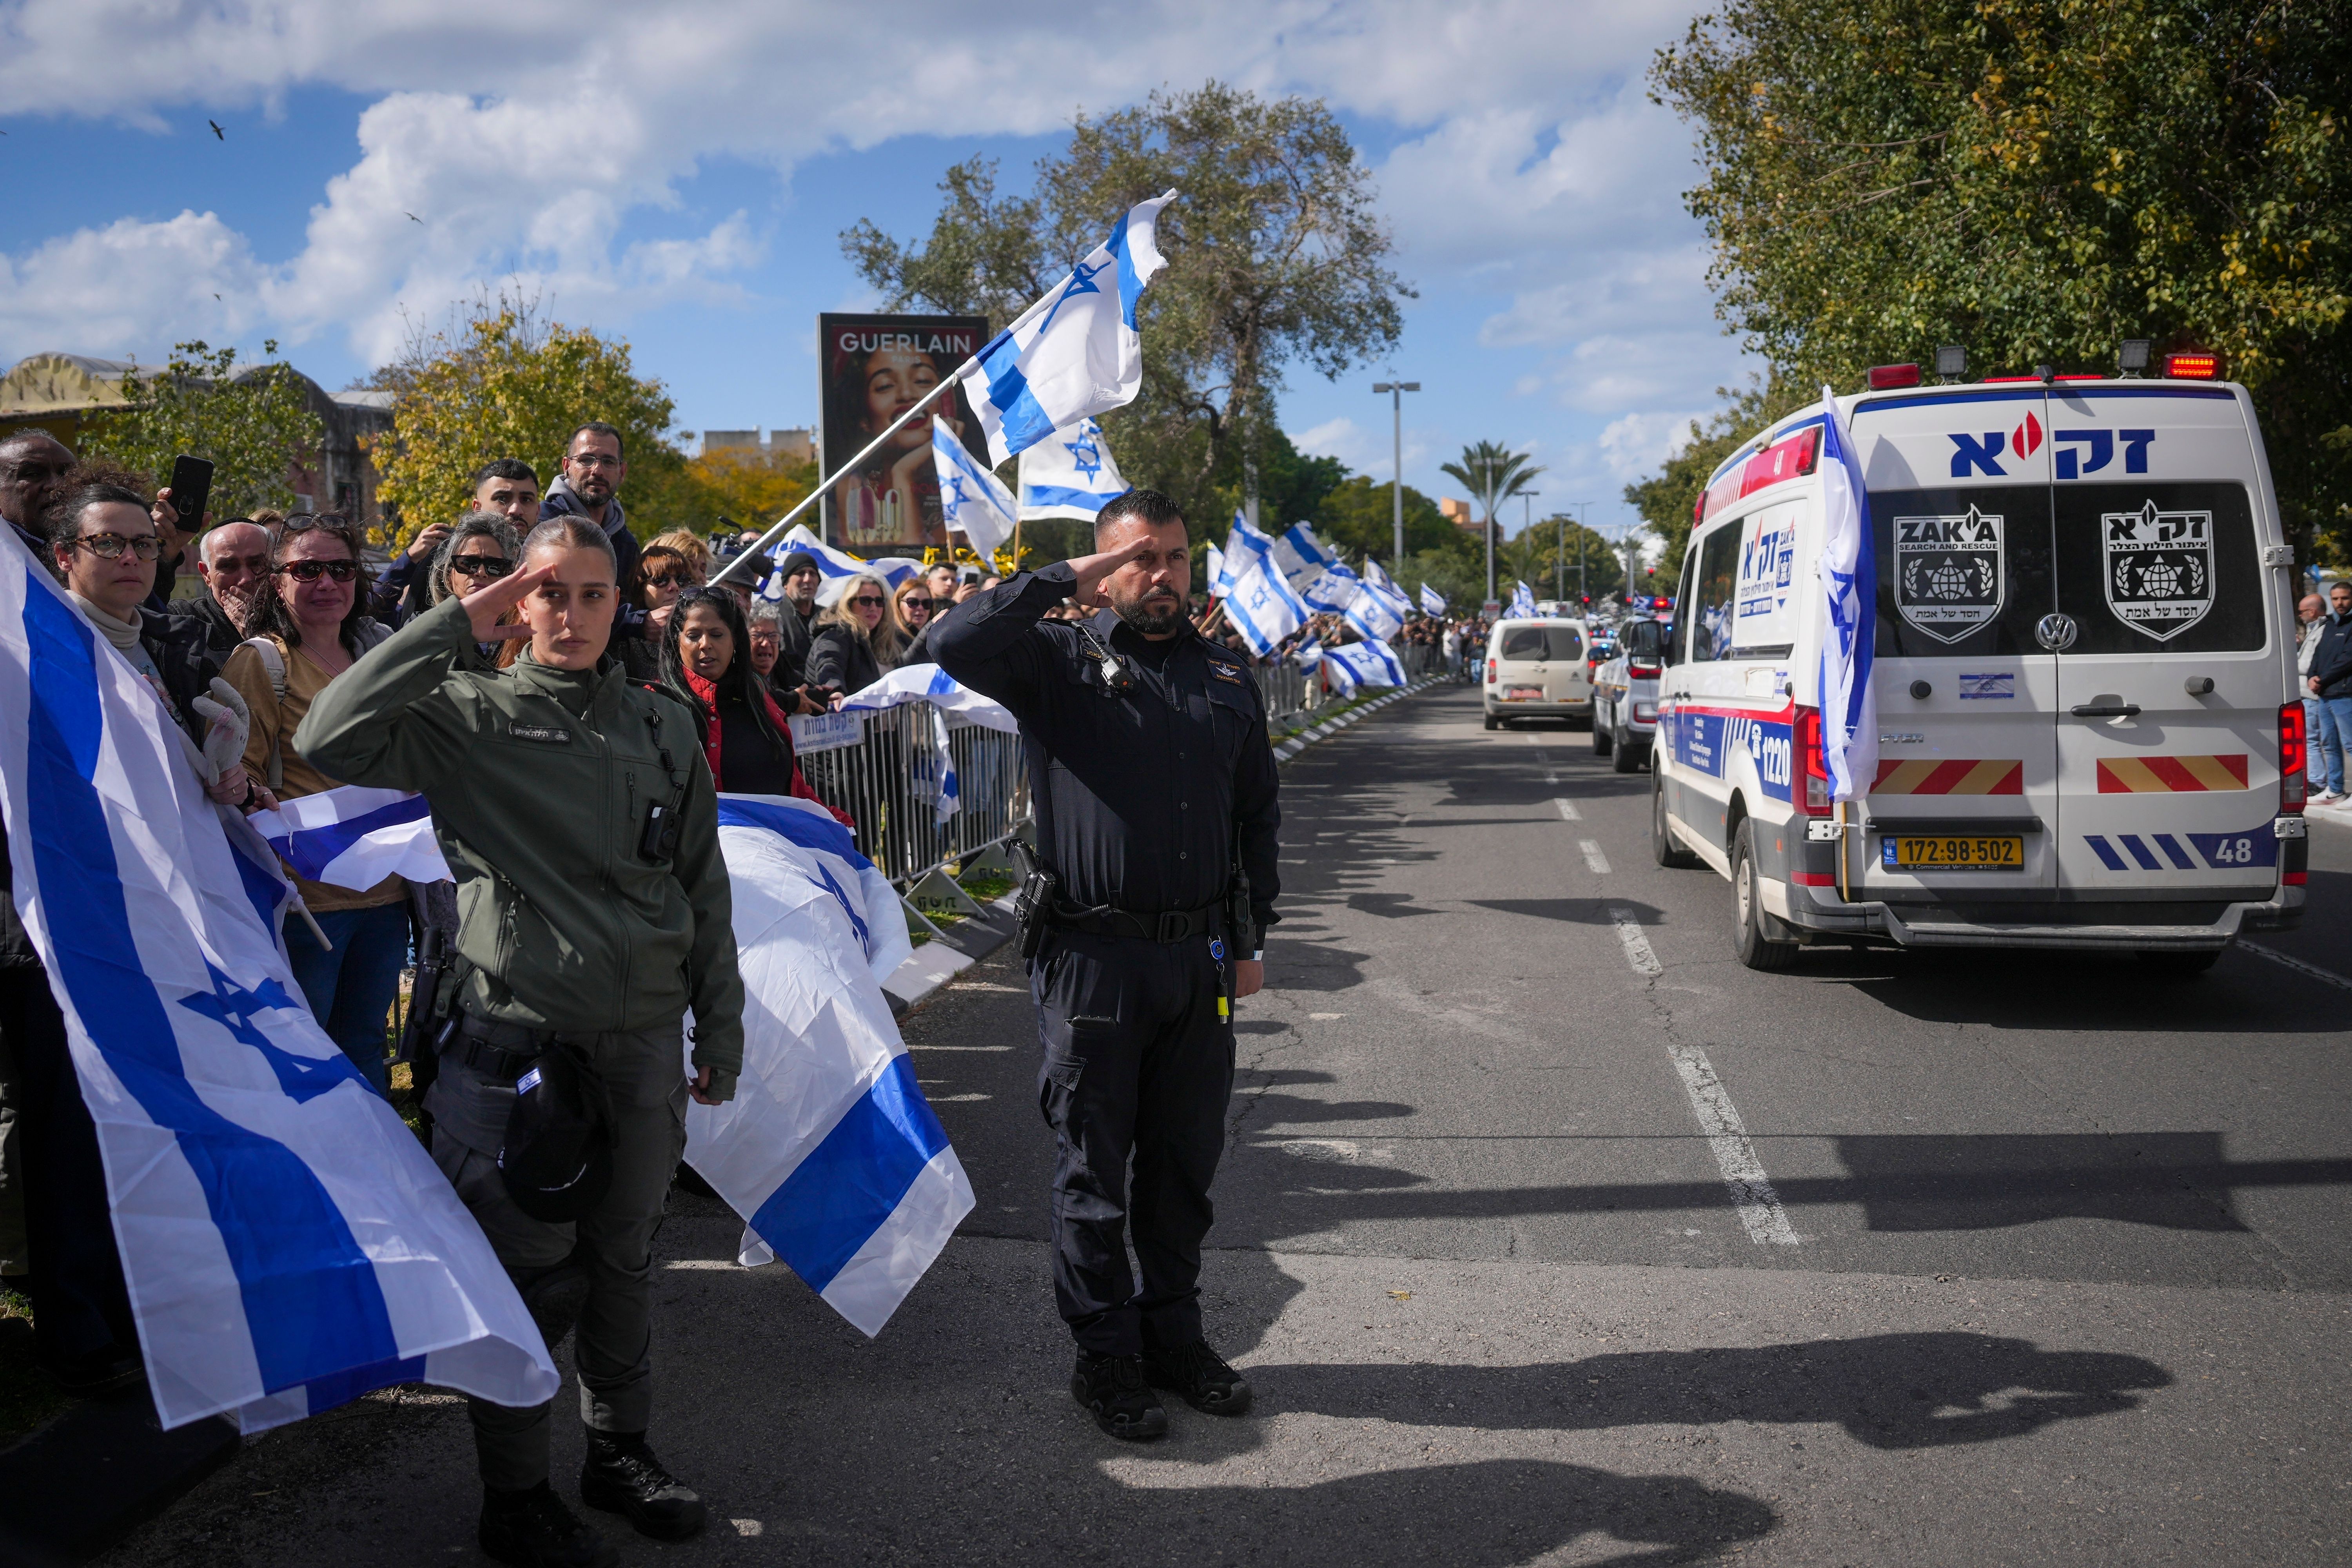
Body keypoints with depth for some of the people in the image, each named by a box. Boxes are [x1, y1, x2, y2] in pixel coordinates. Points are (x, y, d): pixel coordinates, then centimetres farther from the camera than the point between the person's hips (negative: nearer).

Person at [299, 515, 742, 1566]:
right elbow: (330, 737, -21)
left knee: (624, 1259, 15)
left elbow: (703, 892, 12)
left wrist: (720, 1035, 12)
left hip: (643, 1041, 3)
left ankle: (621, 1450, 32)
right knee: (529, 1276, 2)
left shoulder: (663, 726, 8)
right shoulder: (468, 715, -2)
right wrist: (456, 625, -17)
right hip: (517, 1037, -3)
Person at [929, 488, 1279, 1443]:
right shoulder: (1061, 662, -1)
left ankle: (1175, 1334, 29)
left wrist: (1252, 939, 12)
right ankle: (1107, 1354, 18)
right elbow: (955, 644, -20)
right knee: (1093, 1166, 6)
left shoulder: (1227, 679, 11)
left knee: (1186, 1159, 14)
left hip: (1199, 957, 4)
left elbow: (1258, 816, 16)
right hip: (1095, 957, -4)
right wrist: (1064, 582, -16)